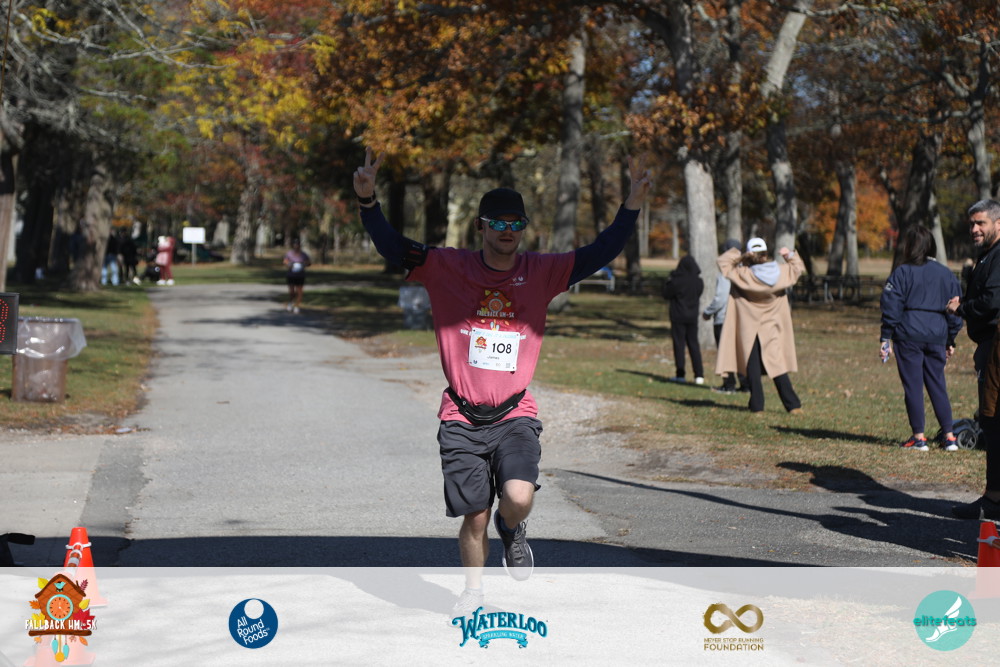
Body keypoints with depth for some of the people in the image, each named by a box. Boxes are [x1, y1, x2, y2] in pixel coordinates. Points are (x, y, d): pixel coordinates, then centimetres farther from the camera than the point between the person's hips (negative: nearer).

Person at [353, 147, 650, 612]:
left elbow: (600, 254, 0)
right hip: (462, 418, 0)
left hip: (515, 415, 0)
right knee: (475, 518, 2)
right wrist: (367, 200, -21)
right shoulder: (448, 268, -1)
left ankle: (513, 529, 16)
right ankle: (473, 593, 30)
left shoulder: (541, 272, 3)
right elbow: (391, 246, -6)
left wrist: (631, 206, -12)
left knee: (519, 499, -22)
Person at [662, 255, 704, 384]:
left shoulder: (676, 281, -17)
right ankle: (699, 375, 5)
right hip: (693, 316, 4)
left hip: (678, 316, -4)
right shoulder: (698, 281, -3)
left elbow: (666, 294, -7)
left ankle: (680, 374, 2)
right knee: (694, 344, 9)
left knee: (679, 344, 2)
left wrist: (668, 282, 7)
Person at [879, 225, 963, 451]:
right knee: (938, 385, 10)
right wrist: (951, 341, 20)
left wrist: (886, 338, -2)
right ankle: (949, 436, 7)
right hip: (937, 337, 4)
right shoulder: (946, 274, 9)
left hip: (909, 335, -4)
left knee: (913, 386, 2)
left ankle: (918, 437, 3)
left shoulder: (902, 273, -4)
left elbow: (891, 307, -7)